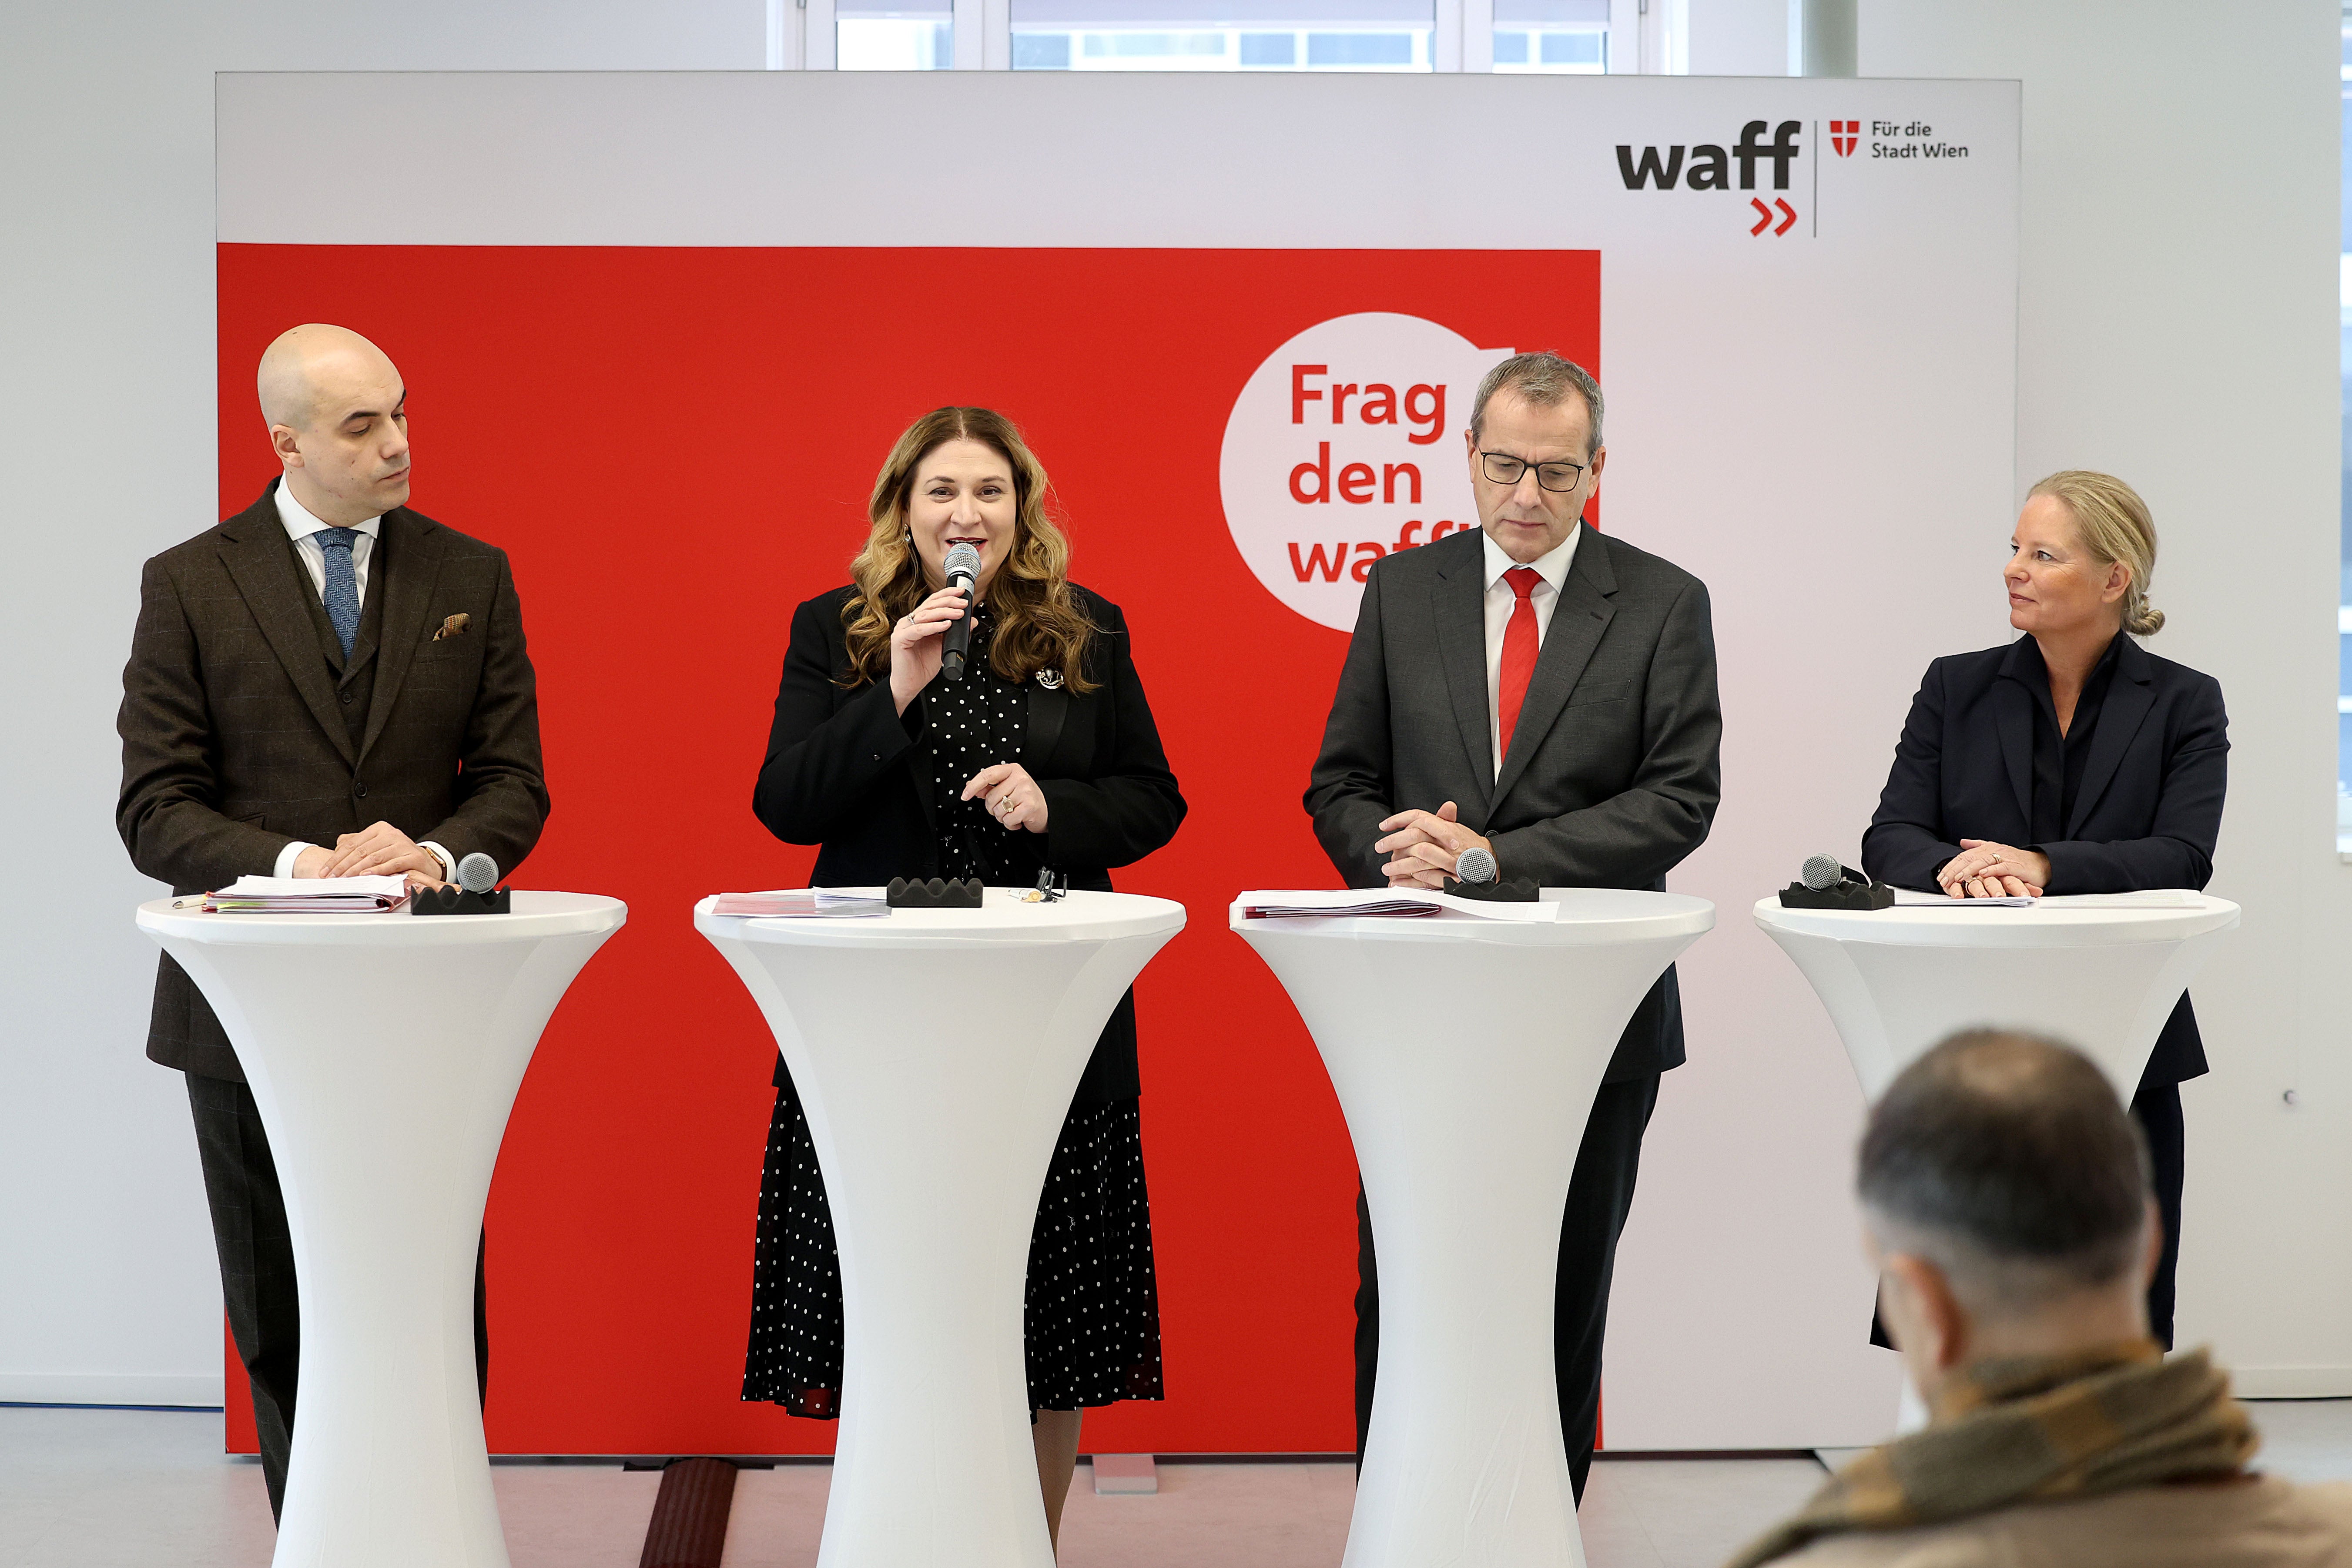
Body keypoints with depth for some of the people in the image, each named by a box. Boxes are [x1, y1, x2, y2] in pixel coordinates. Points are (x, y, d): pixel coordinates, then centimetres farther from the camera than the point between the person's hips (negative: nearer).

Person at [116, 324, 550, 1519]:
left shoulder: (471, 577, 7)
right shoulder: (190, 584, 1)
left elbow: (512, 784, 5)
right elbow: (155, 808, -4)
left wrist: (439, 852, -17)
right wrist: (298, 863, -21)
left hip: (427, 1005, 1)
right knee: (283, 1325, 9)